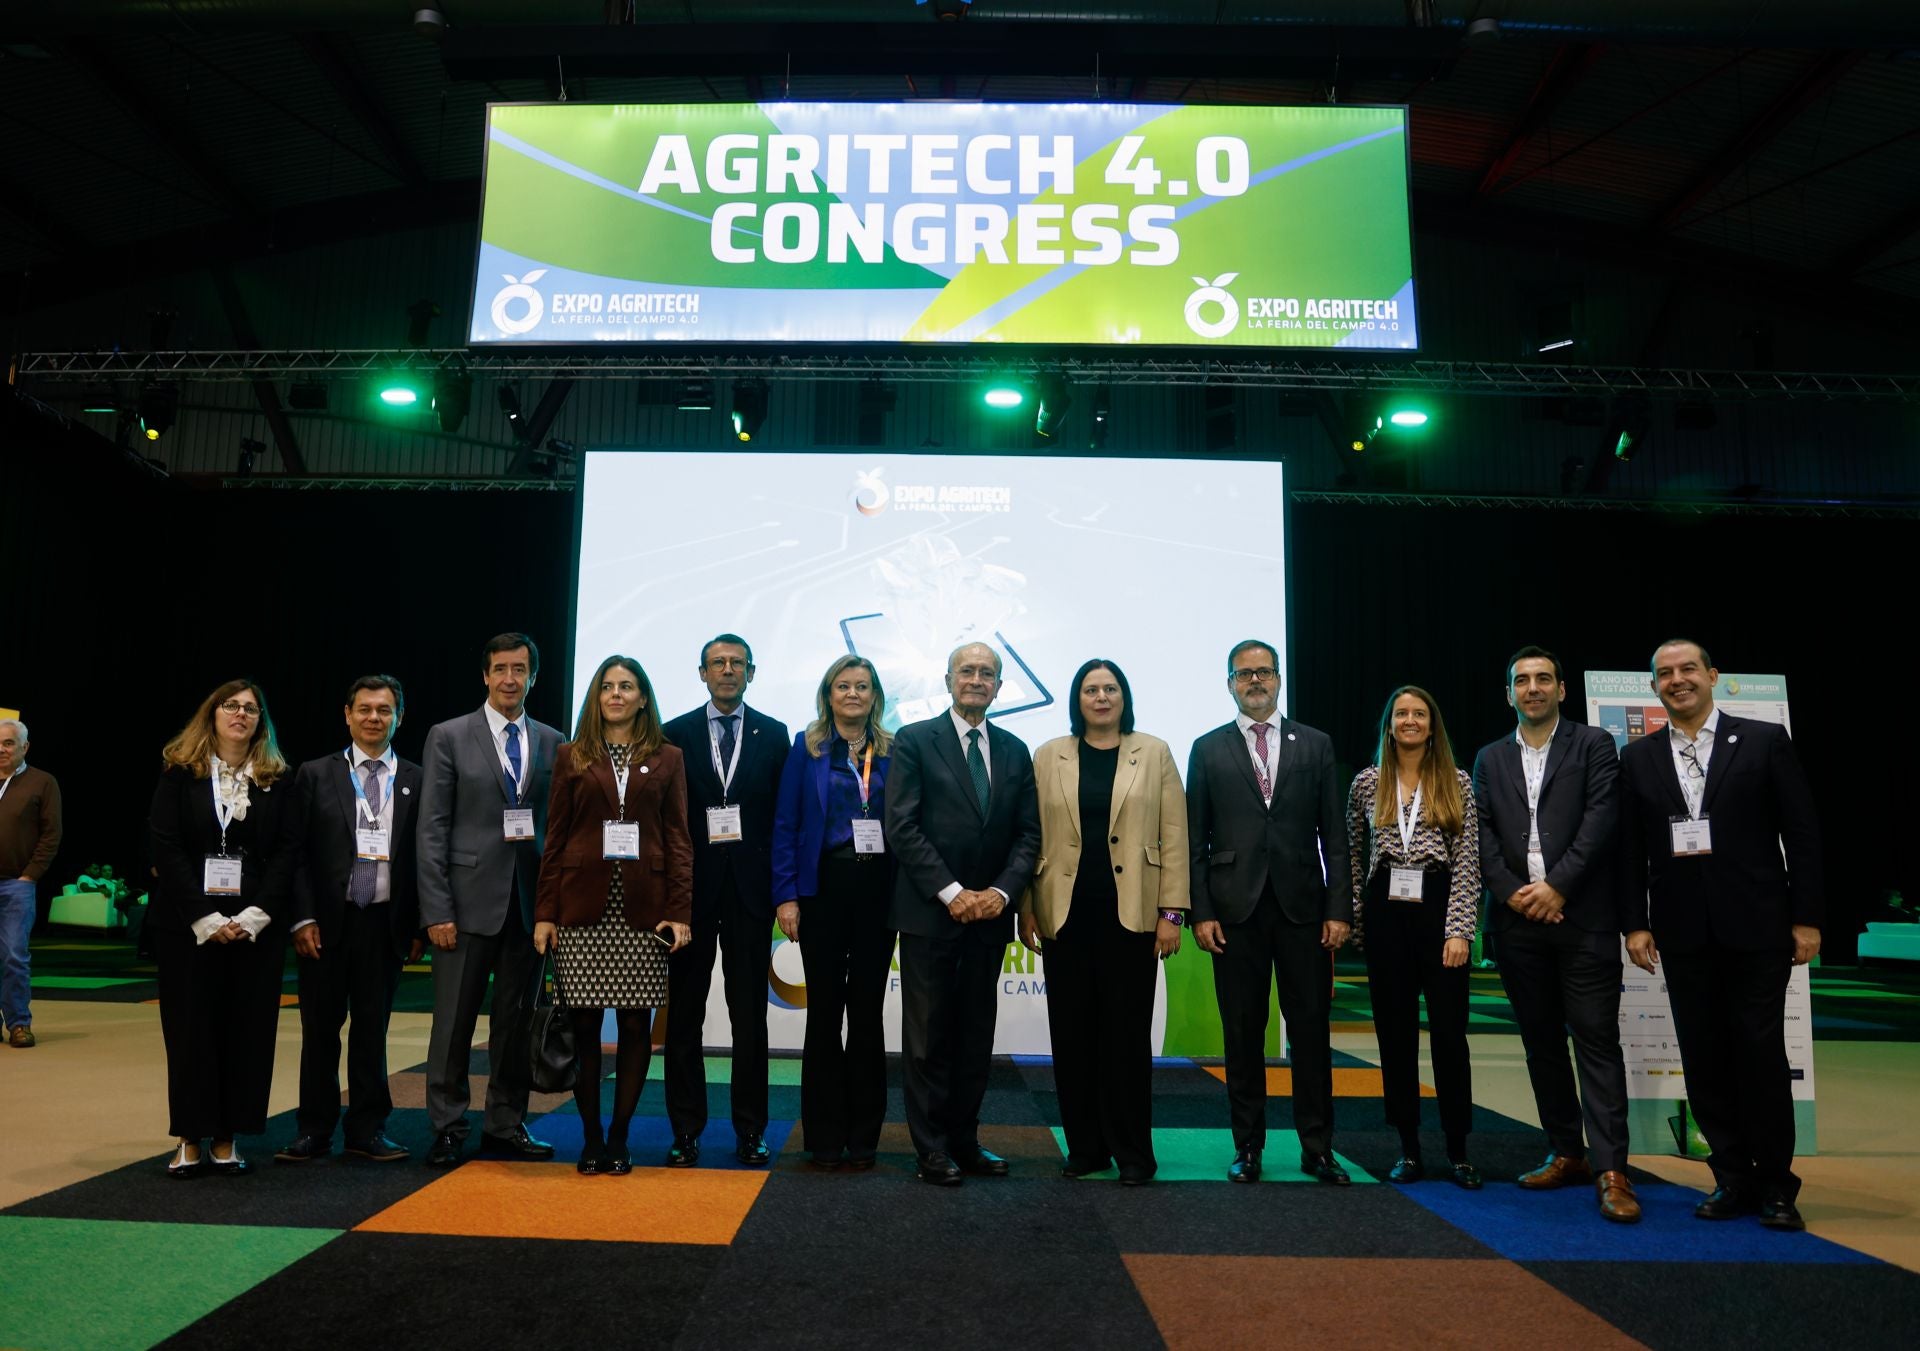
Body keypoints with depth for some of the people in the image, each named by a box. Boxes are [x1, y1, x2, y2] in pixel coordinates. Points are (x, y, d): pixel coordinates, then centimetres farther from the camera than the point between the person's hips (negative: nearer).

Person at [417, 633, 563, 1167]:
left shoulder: (552, 742, 9)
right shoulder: (449, 737, 0)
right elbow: (432, 829, -3)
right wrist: (436, 911, -9)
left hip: (529, 903, 3)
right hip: (469, 900, -3)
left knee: (516, 1019, 10)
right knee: (454, 1021, 3)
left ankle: (506, 1124, 22)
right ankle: (448, 1128, 16)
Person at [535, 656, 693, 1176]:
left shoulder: (666, 758, 8)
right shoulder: (572, 757, 8)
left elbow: (678, 839, 4)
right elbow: (555, 838, 6)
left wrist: (680, 911, -5)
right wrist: (545, 912, -1)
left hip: (641, 912, 0)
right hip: (582, 909, 0)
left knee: (636, 1025, 2)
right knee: (583, 1024, 2)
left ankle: (619, 1138, 14)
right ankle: (590, 1138, 14)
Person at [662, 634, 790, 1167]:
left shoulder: (773, 734, 6)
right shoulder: (675, 735, 5)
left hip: (750, 888, 0)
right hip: (691, 888, 0)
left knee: (750, 1015, 6)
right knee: (684, 1014, 6)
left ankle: (750, 1130, 16)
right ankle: (686, 1129, 16)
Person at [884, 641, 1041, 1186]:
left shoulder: (1014, 751, 11)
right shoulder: (915, 741, -2)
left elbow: (1028, 833, 8)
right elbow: (902, 827, -9)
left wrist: (1002, 890, -8)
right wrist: (951, 892, -15)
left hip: (988, 913, 4)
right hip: (929, 914, -4)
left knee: (976, 1034, 10)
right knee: (928, 1035, 3)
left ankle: (964, 1139, 22)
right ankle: (931, 1148, 13)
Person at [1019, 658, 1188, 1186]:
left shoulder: (1154, 753, 5)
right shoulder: (1048, 757, 8)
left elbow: (1174, 837, 2)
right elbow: (1031, 836, 6)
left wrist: (1172, 911, -4)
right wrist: (1027, 909, 1)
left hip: (1130, 914, -1)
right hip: (1066, 915, 2)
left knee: (1127, 1033, 3)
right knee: (1072, 1034, 6)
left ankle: (1132, 1152, 14)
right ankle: (1085, 1146, 20)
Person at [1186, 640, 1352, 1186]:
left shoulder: (1315, 745, 8)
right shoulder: (1208, 750, 7)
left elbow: (1334, 835, 5)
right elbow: (1196, 840, 4)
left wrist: (1339, 909, -2)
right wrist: (1200, 911, -4)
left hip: (1303, 907, 1)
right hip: (1236, 909, 0)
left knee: (1311, 1028, 4)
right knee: (1242, 1032, 5)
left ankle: (1316, 1147, 15)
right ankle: (1248, 1147, 16)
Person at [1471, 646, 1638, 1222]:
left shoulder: (1594, 746, 4)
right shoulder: (1490, 759, 15)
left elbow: (1602, 821, -7)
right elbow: (1482, 834, 6)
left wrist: (1557, 886, -14)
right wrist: (1513, 892, -8)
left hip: (1583, 916, -4)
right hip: (1518, 919, 4)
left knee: (1596, 1040, -5)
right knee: (1540, 1041, 10)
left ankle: (1610, 1170, -3)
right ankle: (1567, 1153, 20)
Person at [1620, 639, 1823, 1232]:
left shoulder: (1765, 740, 0)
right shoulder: (1637, 758, 7)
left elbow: (1802, 833, -1)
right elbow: (1631, 849, 7)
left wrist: (1807, 917, -5)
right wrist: (1636, 923, 1)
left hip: (1756, 926, -2)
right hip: (1683, 933, 3)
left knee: (1761, 1054, 1)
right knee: (1703, 1060, 6)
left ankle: (1775, 1185, 16)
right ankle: (1733, 1179, 18)